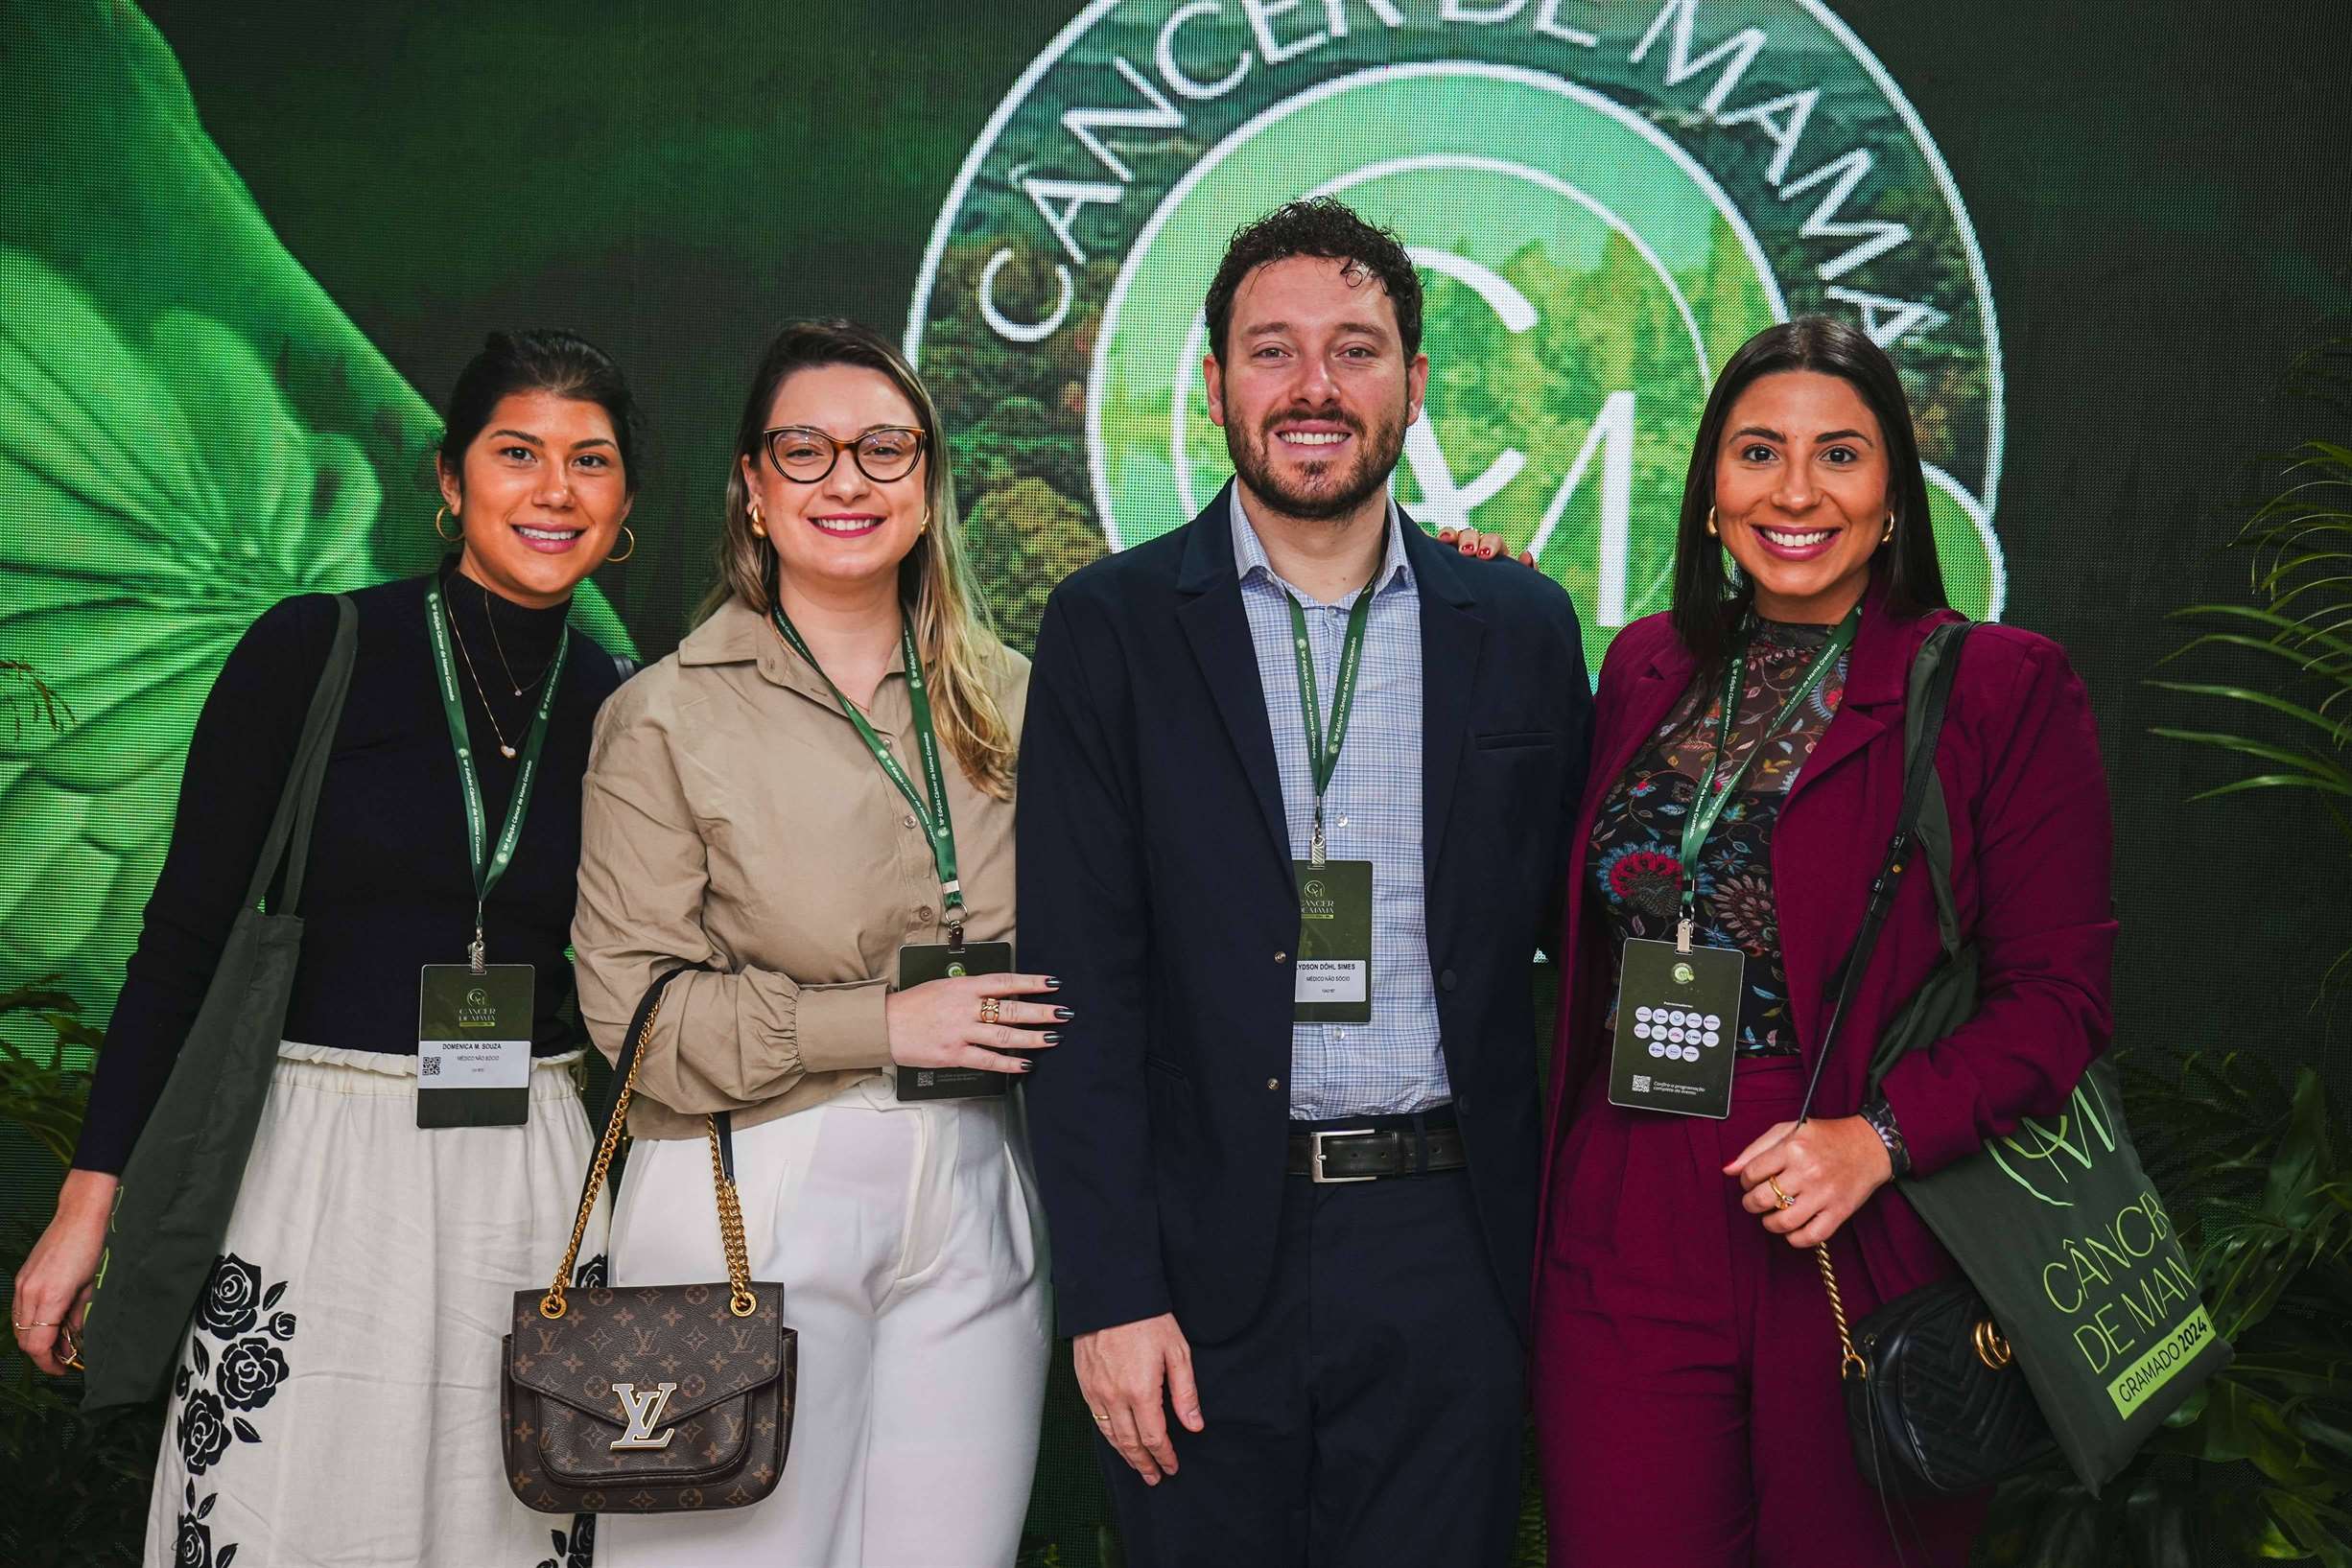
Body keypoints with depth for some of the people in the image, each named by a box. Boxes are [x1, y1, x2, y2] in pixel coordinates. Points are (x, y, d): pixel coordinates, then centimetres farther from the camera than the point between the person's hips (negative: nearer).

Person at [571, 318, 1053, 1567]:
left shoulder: (1006, 699, 11)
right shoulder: (665, 717, -1)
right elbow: (630, 1000, -5)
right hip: (748, 1205, -3)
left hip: (972, 1197, 4)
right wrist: (880, 1024, -13)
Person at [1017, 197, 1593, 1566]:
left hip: (1448, 1257, 2)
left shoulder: (1521, 625, 6)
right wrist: (1109, 1293, -9)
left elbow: (1561, 921, 9)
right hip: (1205, 1261, -1)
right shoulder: (1111, 627, -1)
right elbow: (1083, 977, -4)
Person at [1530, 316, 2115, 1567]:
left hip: (1867, 1243, -3)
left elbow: (2057, 993, -5)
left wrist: (1883, 1136, -20)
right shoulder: (1648, 668, 10)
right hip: (1628, 1237, 3)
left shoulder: (2000, 689, -3)